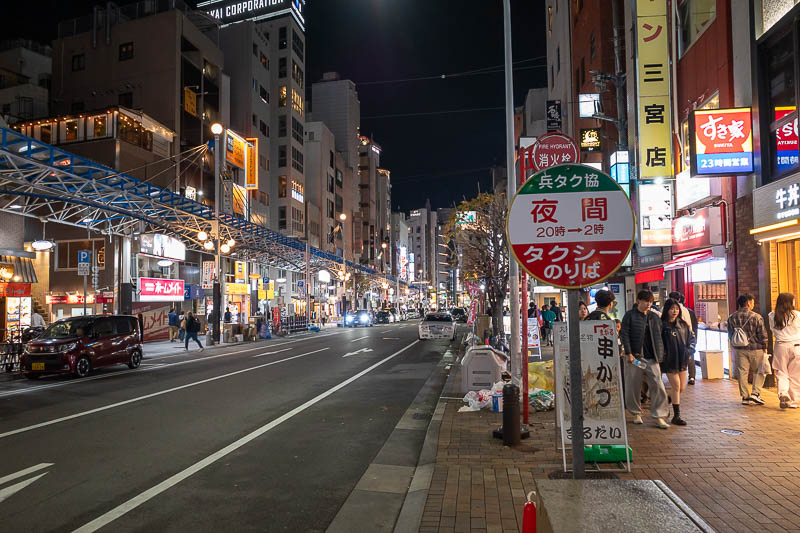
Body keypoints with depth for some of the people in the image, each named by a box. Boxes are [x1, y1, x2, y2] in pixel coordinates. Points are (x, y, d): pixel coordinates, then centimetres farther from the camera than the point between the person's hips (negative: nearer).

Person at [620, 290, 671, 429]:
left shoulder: (654, 317, 12)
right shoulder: (630, 315, -1)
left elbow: (658, 336, 15)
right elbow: (624, 334, -5)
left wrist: (659, 356, 8)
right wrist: (629, 353, -12)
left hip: (651, 358, 3)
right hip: (635, 357, -3)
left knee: (658, 387, -3)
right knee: (633, 387, 5)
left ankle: (659, 417, 5)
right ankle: (636, 413, 23)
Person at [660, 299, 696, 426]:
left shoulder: (683, 324, 7)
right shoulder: (662, 325, -11)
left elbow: (691, 337, 14)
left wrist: (689, 351, 1)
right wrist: (663, 355, -14)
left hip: (682, 360, 6)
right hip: (670, 361, -6)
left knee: (682, 387, 11)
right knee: (676, 387, -4)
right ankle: (676, 416, 6)